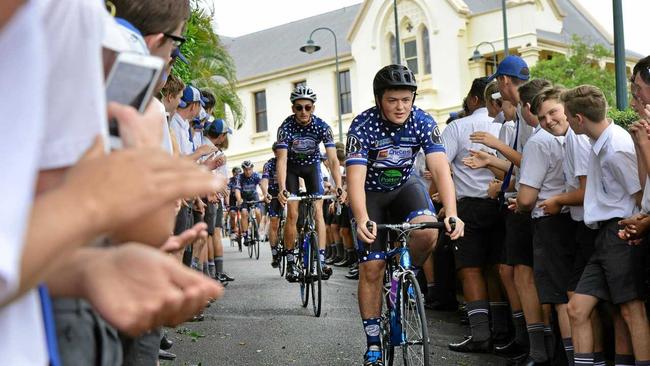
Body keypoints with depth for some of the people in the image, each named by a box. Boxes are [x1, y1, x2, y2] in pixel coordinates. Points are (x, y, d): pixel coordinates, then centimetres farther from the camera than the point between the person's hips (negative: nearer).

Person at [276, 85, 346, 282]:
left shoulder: (321, 126, -25)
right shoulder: (286, 127, -28)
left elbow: (333, 159, -30)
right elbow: (282, 159, -35)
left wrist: (339, 187, -43)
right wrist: (282, 189, -49)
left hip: (312, 165, 1)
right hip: (292, 167, -1)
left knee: (318, 211, -12)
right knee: (293, 214, -10)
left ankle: (321, 259, -15)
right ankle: (290, 261, 0)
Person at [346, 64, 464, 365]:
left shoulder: (422, 122, -20)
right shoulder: (363, 126, -26)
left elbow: (440, 168, -29)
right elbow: (356, 177, -35)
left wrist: (451, 214, -44)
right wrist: (362, 220, -52)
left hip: (405, 186, 2)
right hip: (371, 193, -1)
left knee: (428, 233, -29)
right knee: (371, 267, -8)